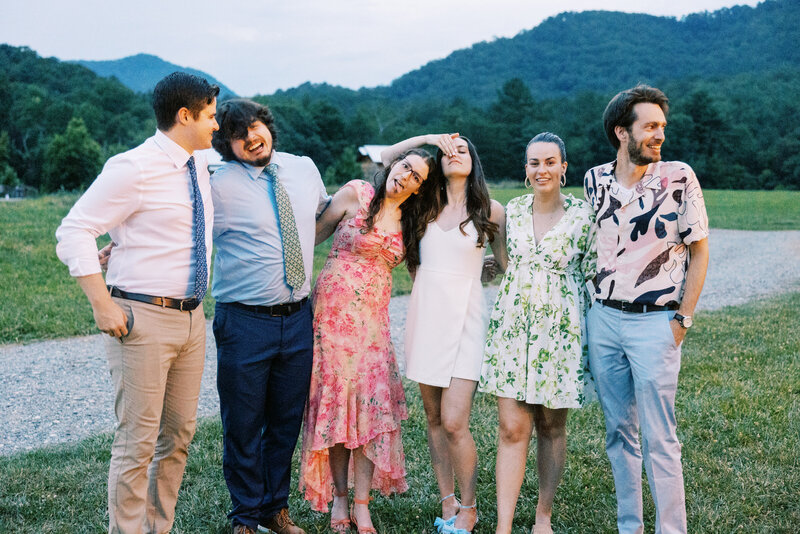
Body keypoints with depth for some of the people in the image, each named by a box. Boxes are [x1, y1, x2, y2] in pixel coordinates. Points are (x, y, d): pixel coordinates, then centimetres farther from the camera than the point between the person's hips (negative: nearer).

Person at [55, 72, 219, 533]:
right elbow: (74, 232, -13)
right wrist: (103, 305, -18)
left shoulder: (199, 163, 10)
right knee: (138, 442, -2)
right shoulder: (133, 169, -13)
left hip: (191, 317, 8)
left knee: (179, 434, 14)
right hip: (143, 320, -8)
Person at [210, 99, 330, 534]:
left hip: (297, 318, 5)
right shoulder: (220, 187, -10)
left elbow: (324, 212, 27)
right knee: (243, 427, 6)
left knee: (287, 421, 15)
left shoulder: (304, 169, 7)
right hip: (245, 321, -4)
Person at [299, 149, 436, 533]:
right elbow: (315, 234, 3)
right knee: (335, 398, 0)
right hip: (335, 310, -3)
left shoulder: (409, 221, 11)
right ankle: (339, 496, 14)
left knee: (372, 401, -4)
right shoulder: (355, 194, -1)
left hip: (374, 316, 4)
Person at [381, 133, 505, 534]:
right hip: (425, 315, 4)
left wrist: (474, 269, 8)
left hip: (464, 317, -4)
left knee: (453, 423, -9)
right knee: (434, 419, 9)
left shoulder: (490, 212, 2)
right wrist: (429, 138, 6)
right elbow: (385, 158, 14)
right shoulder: (426, 206, 10)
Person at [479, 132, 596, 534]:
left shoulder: (583, 216, -4)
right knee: (512, 428, -4)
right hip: (512, 327, 2)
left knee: (551, 427, 10)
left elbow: (593, 275, -1)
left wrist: (595, 333, -3)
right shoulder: (512, 211, 5)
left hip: (559, 331, -2)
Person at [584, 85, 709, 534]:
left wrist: (682, 320, -7)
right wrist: (593, 302, 11)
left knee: (659, 439, -3)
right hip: (603, 318, 4)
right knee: (619, 431, 12)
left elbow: (700, 252, -3)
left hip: (655, 321, -4)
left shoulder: (679, 178, -7)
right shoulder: (595, 180, 5)